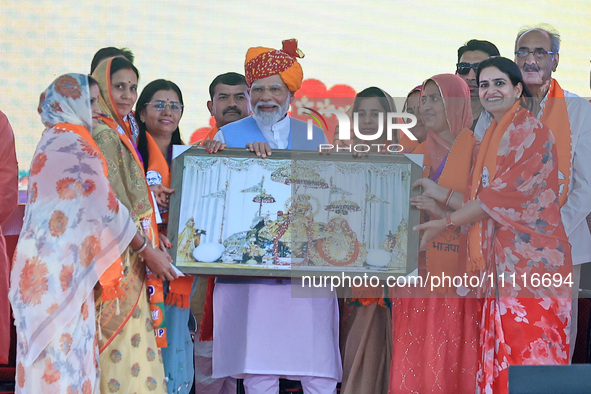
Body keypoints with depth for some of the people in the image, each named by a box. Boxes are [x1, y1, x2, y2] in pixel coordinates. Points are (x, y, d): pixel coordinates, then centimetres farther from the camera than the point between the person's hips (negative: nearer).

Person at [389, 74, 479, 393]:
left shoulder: (475, 151, 0)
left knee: (452, 363, -8)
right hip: (418, 270, 5)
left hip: (456, 275, -5)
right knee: (415, 364, 0)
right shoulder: (417, 154, 17)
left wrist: (444, 196, -16)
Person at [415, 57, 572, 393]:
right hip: (501, 262, 8)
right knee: (501, 359, 3)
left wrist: (446, 223, -7)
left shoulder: (531, 131, -7)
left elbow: (504, 195, -12)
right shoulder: (492, 138, 20)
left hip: (531, 259, -8)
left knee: (529, 351, -10)